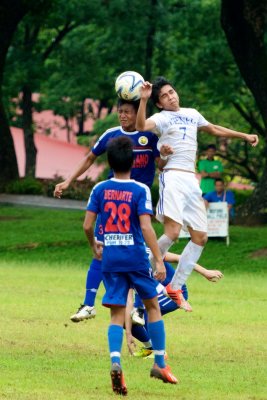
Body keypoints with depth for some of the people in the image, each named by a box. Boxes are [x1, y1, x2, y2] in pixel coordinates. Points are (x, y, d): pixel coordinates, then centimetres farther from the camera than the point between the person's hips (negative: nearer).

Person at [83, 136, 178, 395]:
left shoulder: (100, 189, 1)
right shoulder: (140, 190, -7)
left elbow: (87, 225, -1)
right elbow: (146, 227, -16)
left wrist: (93, 245, 20)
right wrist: (159, 260, -14)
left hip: (110, 258, 2)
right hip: (136, 257, -2)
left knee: (117, 314, 3)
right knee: (152, 305, 16)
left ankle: (115, 360, -22)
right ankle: (159, 364, 18)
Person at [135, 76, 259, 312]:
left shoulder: (192, 114, 19)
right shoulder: (162, 118, -2)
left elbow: (214, 129, 36)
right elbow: (141, 126, -23)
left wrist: (244, 136, 39)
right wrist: (143, 99, -33)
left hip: (191, 181, 7)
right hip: (173, 177, -7)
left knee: (200, 237, 6)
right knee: (172, 232, -23)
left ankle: (175, 288, 15)